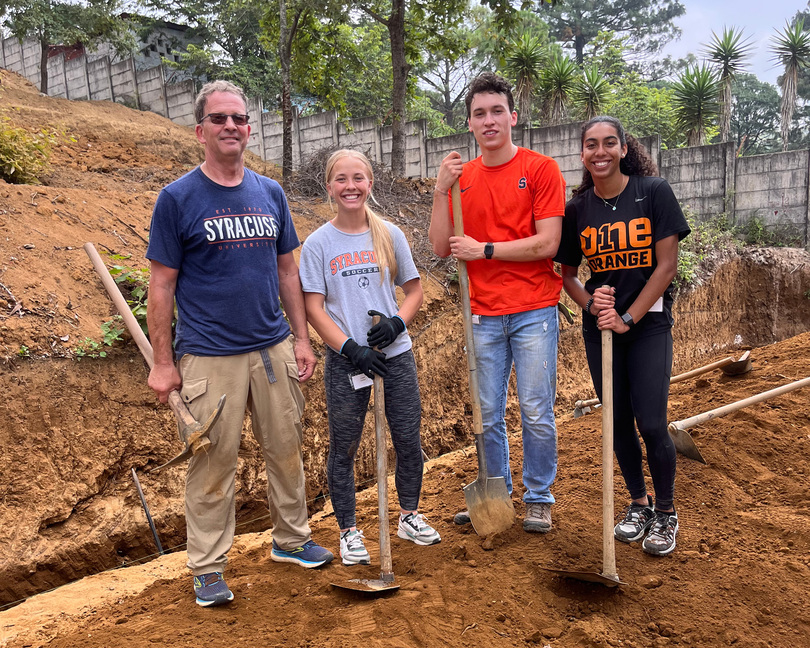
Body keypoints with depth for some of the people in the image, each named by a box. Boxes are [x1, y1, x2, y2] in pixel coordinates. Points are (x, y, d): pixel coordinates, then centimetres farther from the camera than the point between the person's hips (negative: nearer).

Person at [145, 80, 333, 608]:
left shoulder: (270, 193, 8)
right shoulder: (178, 198, -4)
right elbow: (162, 285, -3)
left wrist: (302, 338, 9)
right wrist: (163, 362, -6)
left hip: (274, 348, 4)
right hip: (209, 358, -4)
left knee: (287, 451, 14)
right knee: (213, 464, 4)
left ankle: (292, 539, 33)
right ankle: (209, 568, 21)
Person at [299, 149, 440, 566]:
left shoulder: (390, 235, 4)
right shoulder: (318, 243, -3)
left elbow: (414, 290, 9)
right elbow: (314, 308, -5)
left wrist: (397, 324, -10)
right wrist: (351, 348, -16)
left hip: (396, 354, 2)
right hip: (344, 360, -2)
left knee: (409, 440, 9)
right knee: (343, 448, 7)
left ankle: (409, 516, 32)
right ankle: (349, 532, 24)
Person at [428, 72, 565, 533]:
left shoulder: (541, 169, -2)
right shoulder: (463, 177, 10)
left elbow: (547, 243, -10)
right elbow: (442, 248, 4)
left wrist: (483, 249, -10)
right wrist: (442, 190, -7)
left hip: (534, 312, -3)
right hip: (485, 316, 4)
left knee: (537, 413, 2)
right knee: (488, 416, 10)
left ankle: (539, 499, 19)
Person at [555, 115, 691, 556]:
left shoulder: (654, 192, -6)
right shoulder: (577, 208, 2)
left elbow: (666, 265, -9)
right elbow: (567, 273, 9)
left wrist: (628, 318, -14)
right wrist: (591, 304, -11)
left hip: (649, 324, -3)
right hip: (600, 328, 3)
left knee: (651, 424, -7)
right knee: (618, 421, 10)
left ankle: (666, 513, 16)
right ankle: (638, 504, 30)